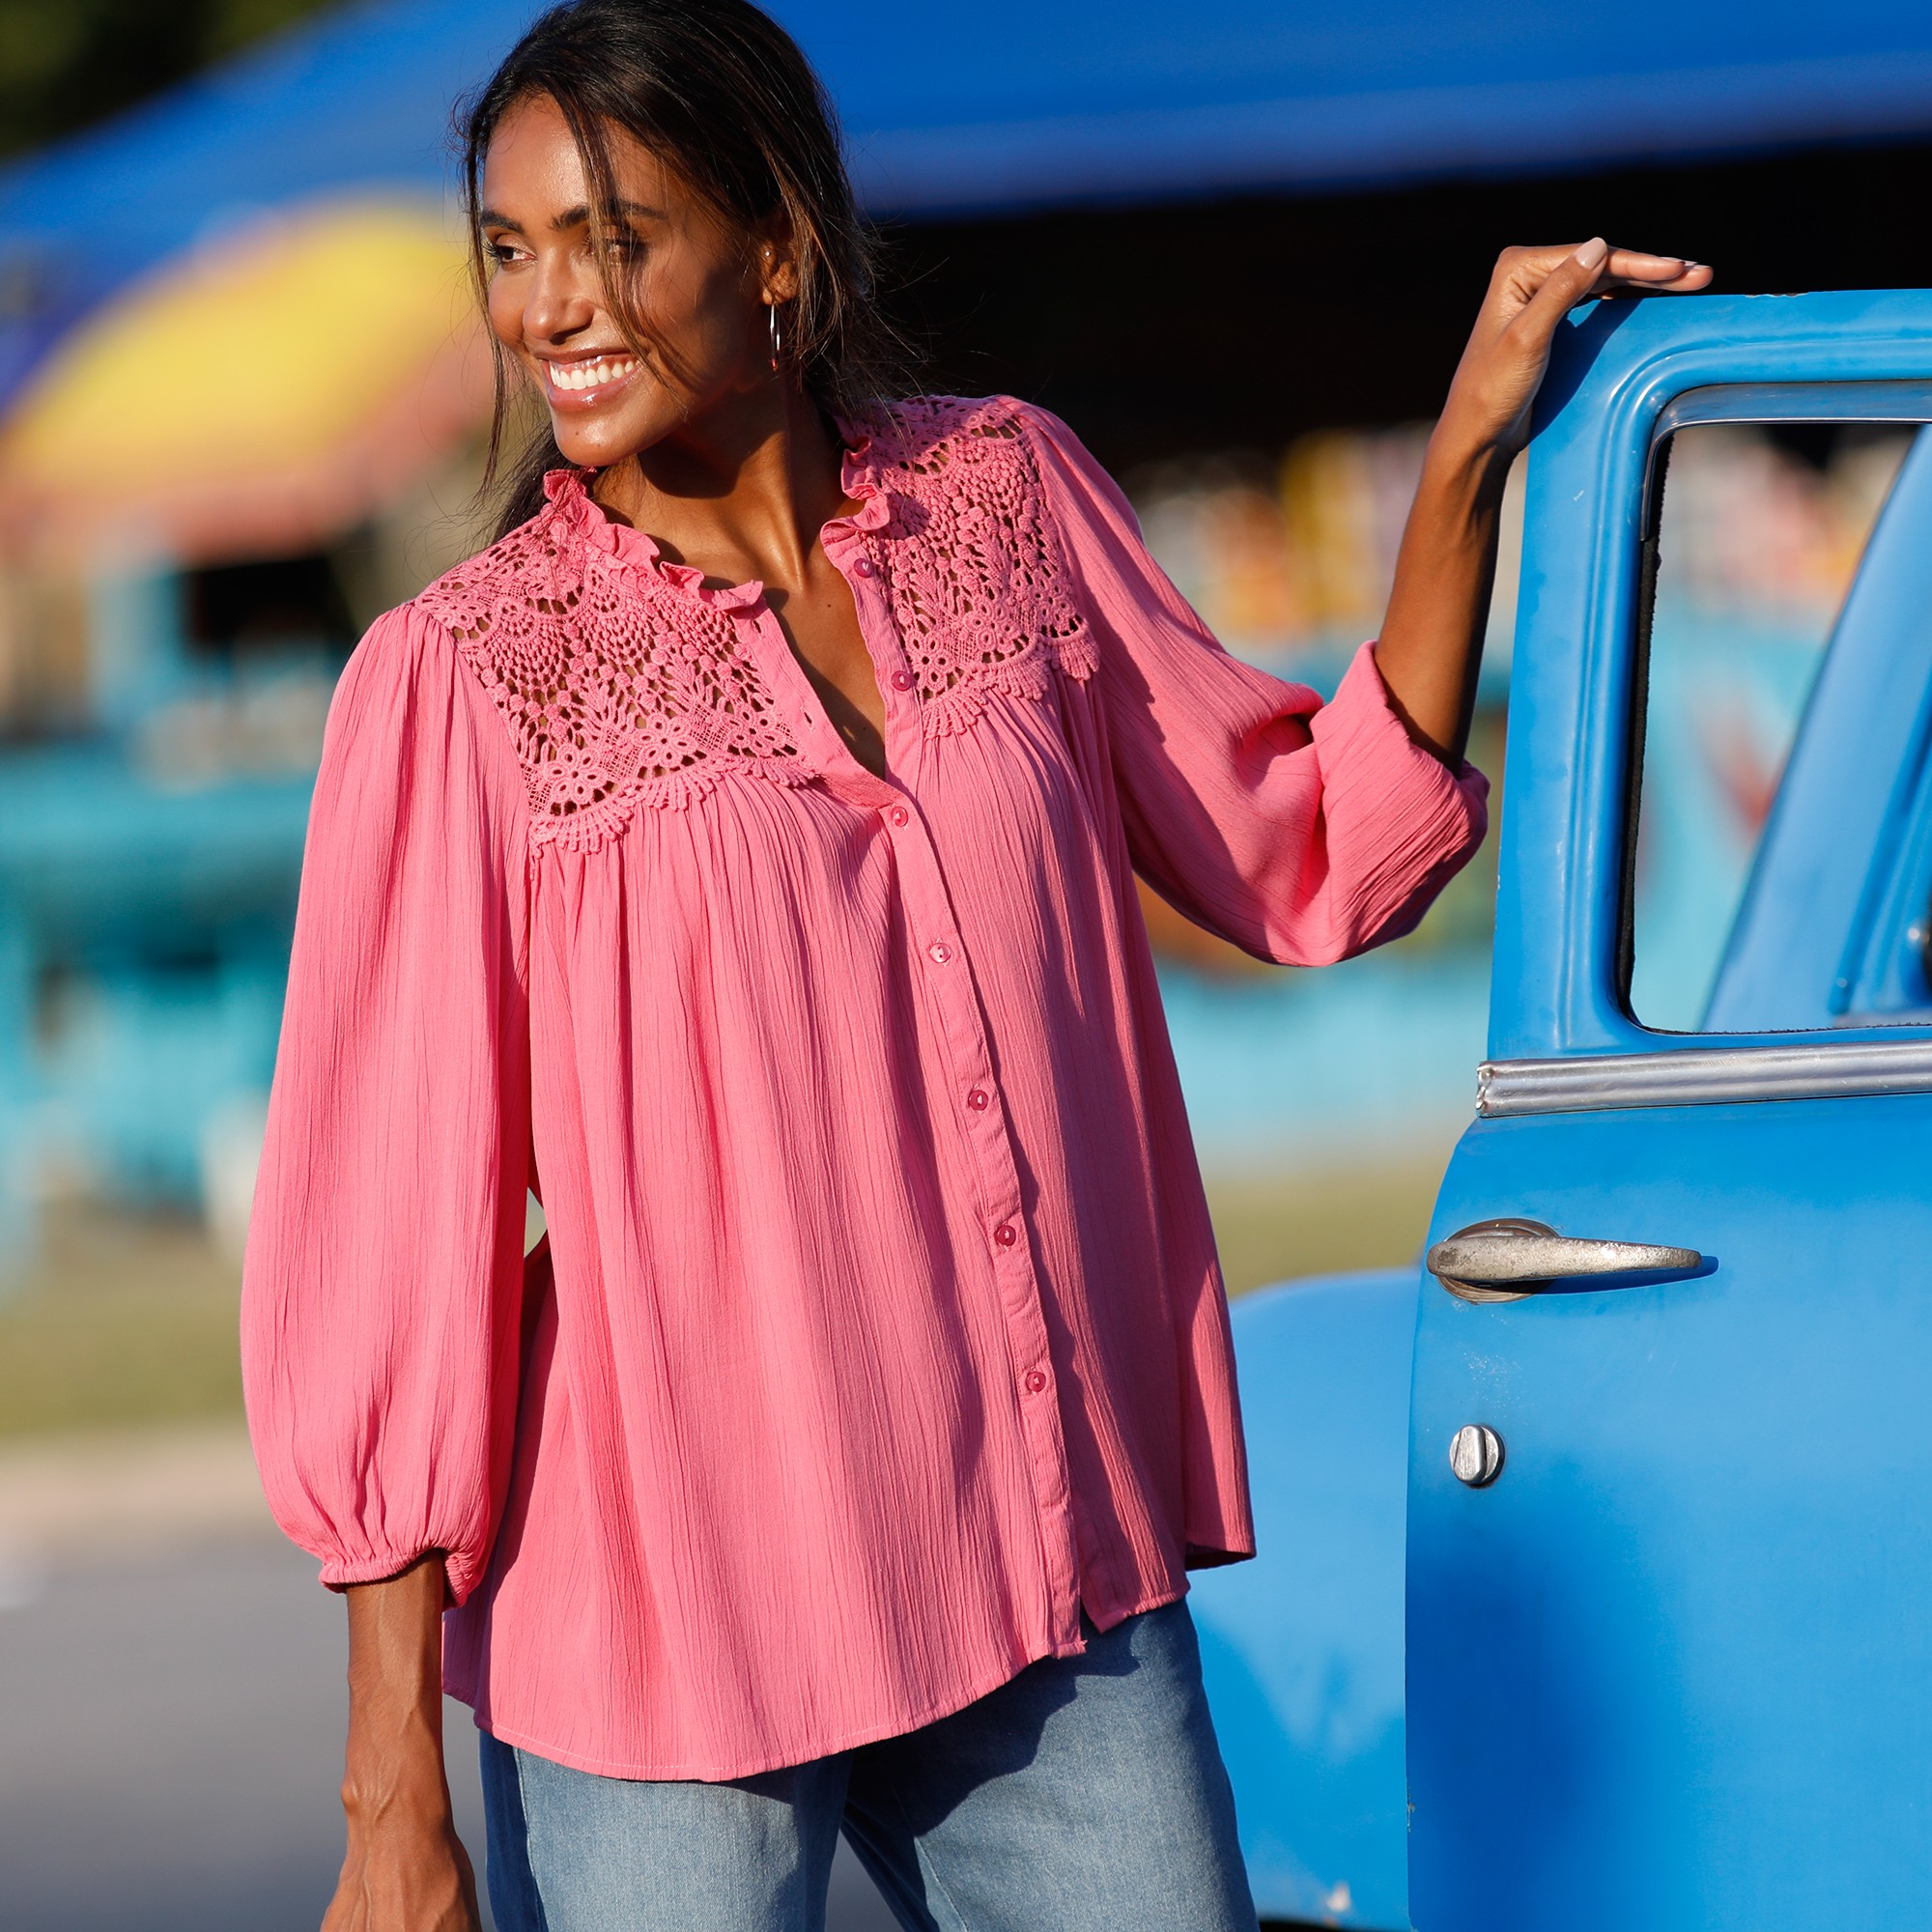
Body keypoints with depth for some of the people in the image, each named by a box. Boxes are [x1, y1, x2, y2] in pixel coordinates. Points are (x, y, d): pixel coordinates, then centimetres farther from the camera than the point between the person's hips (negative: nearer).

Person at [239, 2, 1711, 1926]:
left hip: (1059, 1598, 4)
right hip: (671, 1622, -4)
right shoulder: (462, 682, -7)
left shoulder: (1008, 500, 5)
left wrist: (1470, 449, 6)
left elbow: (1312, 860, 15)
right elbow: (384, 1242, -8)